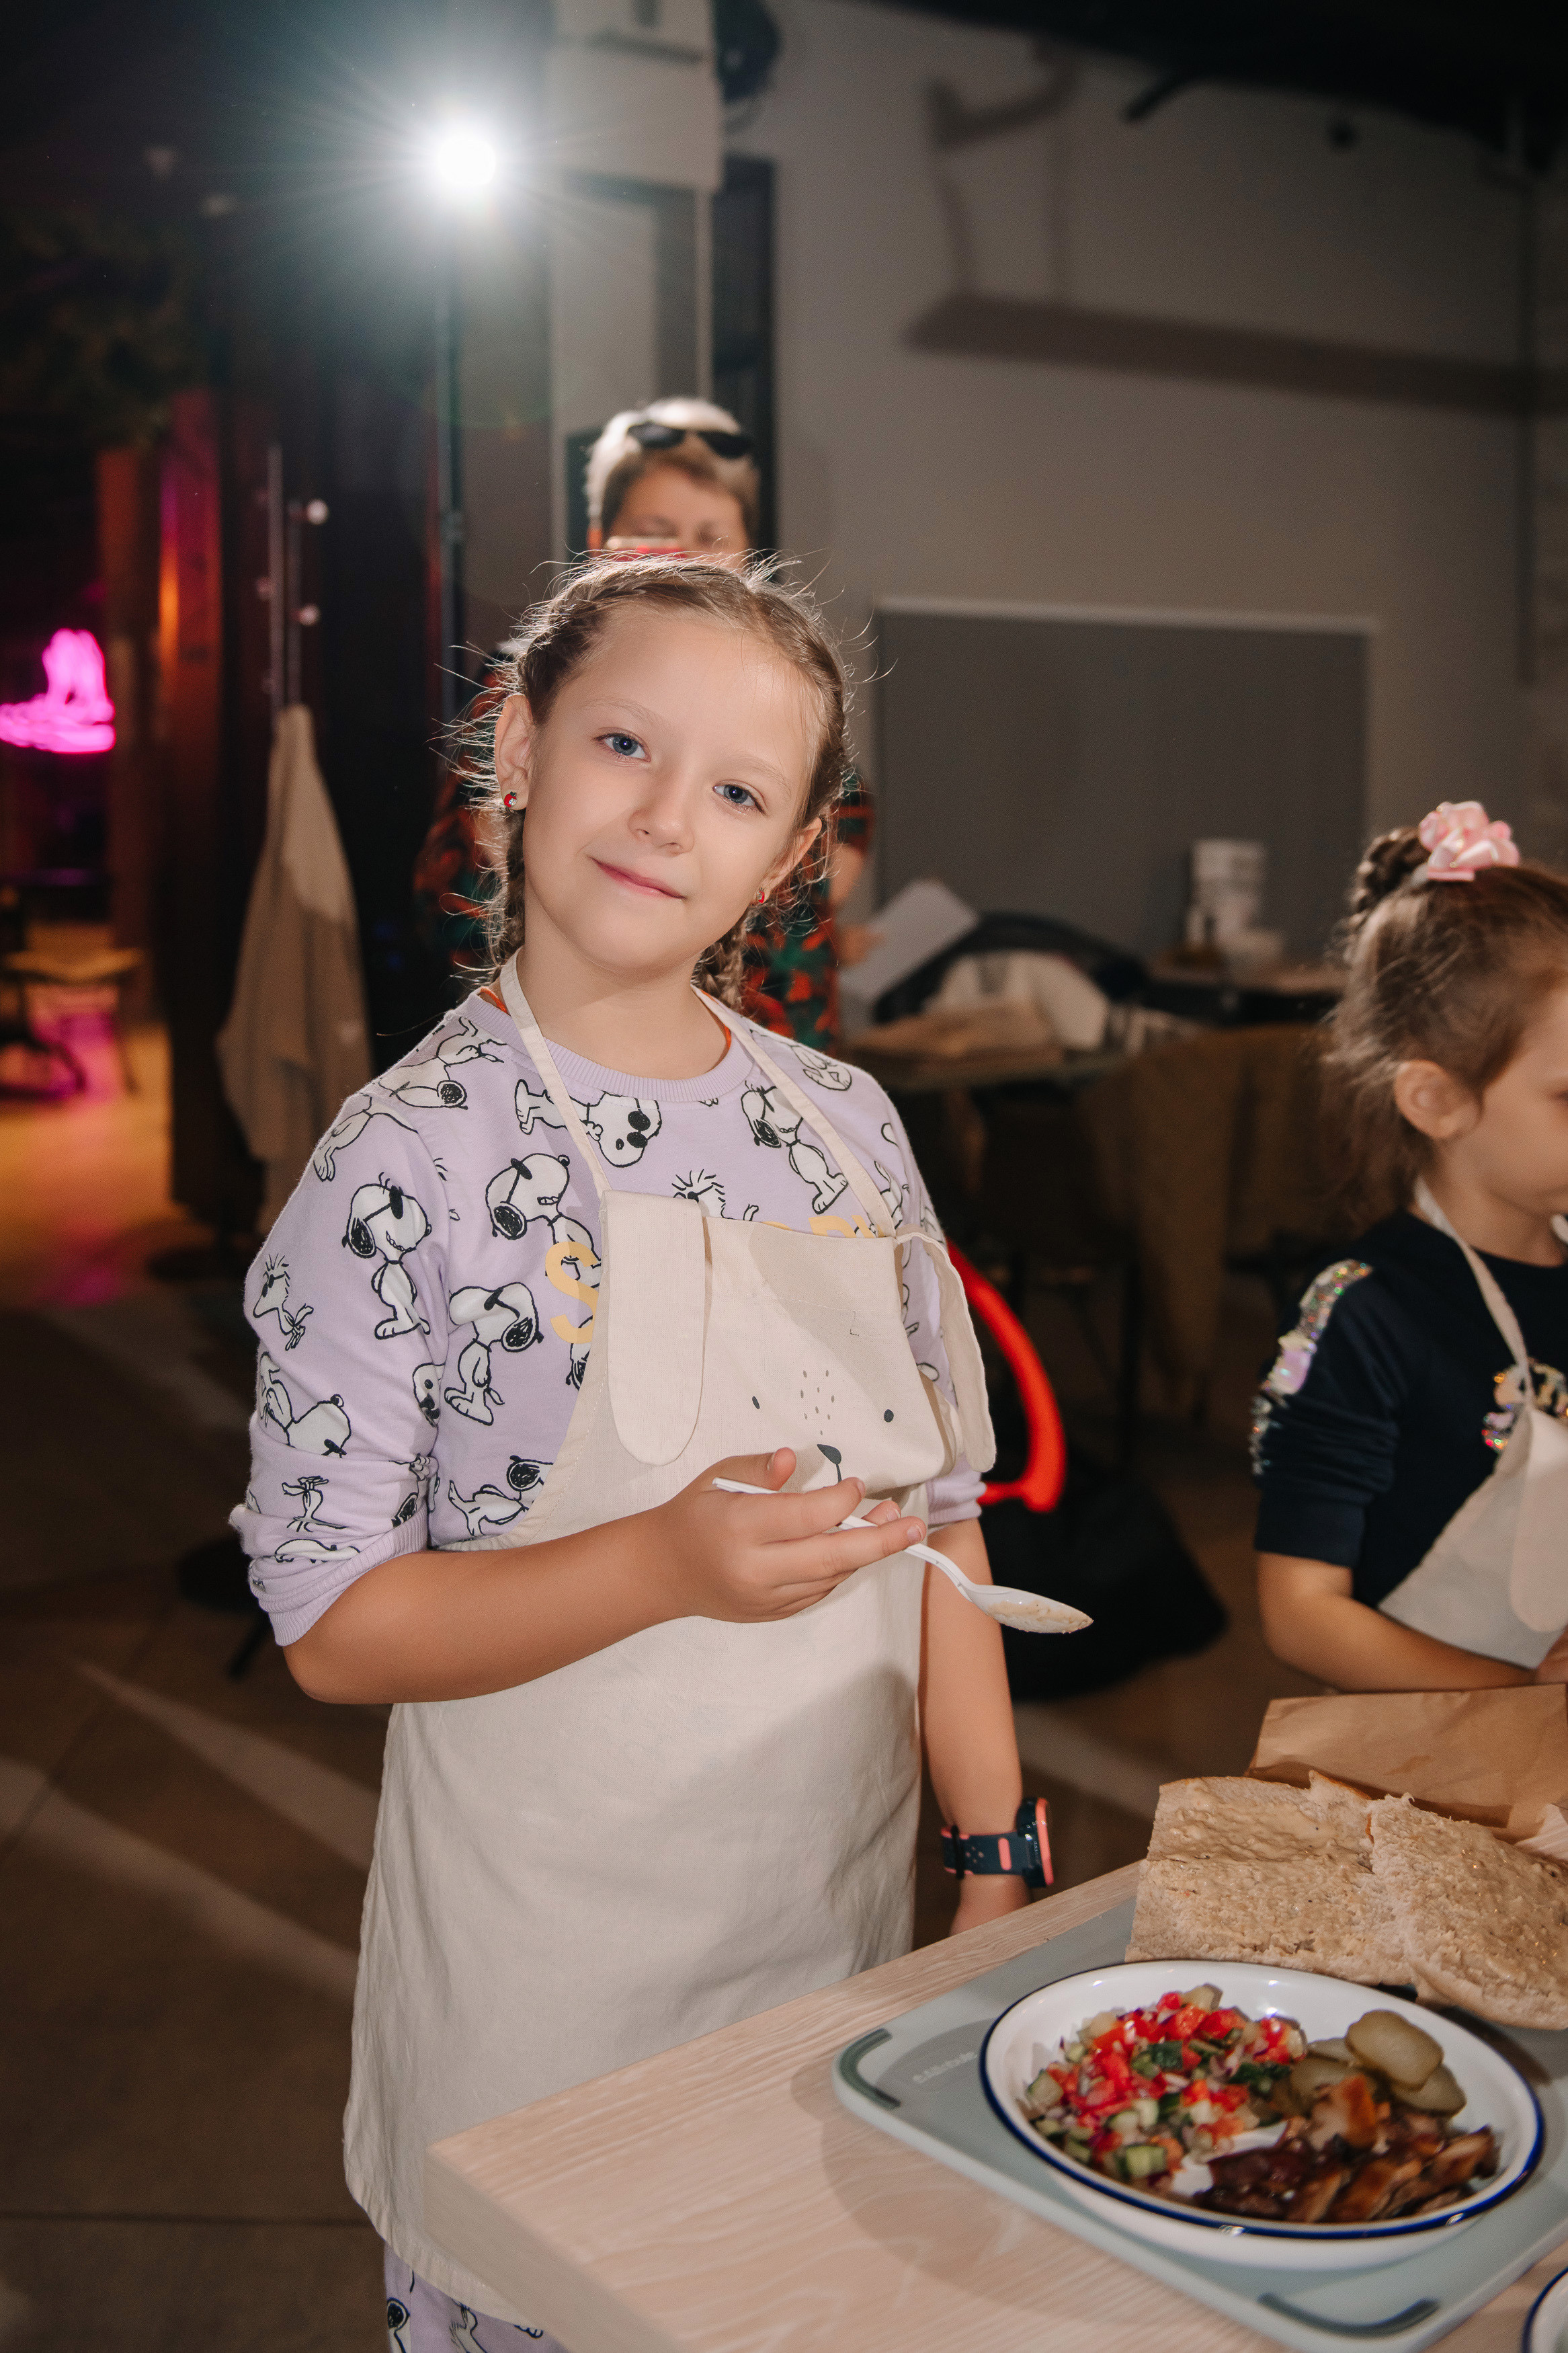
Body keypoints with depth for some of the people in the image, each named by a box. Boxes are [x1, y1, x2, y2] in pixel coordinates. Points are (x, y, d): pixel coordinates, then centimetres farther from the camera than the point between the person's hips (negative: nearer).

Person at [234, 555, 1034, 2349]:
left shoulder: (845, 1126, -1)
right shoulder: (412, 1155, -15)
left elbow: (938, 1513, 5)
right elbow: (332, 1625, -15)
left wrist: (999, 1856, 3)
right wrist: (668, 1562, -28)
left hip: (841, 1918, 5)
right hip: (545, 1959, -4)